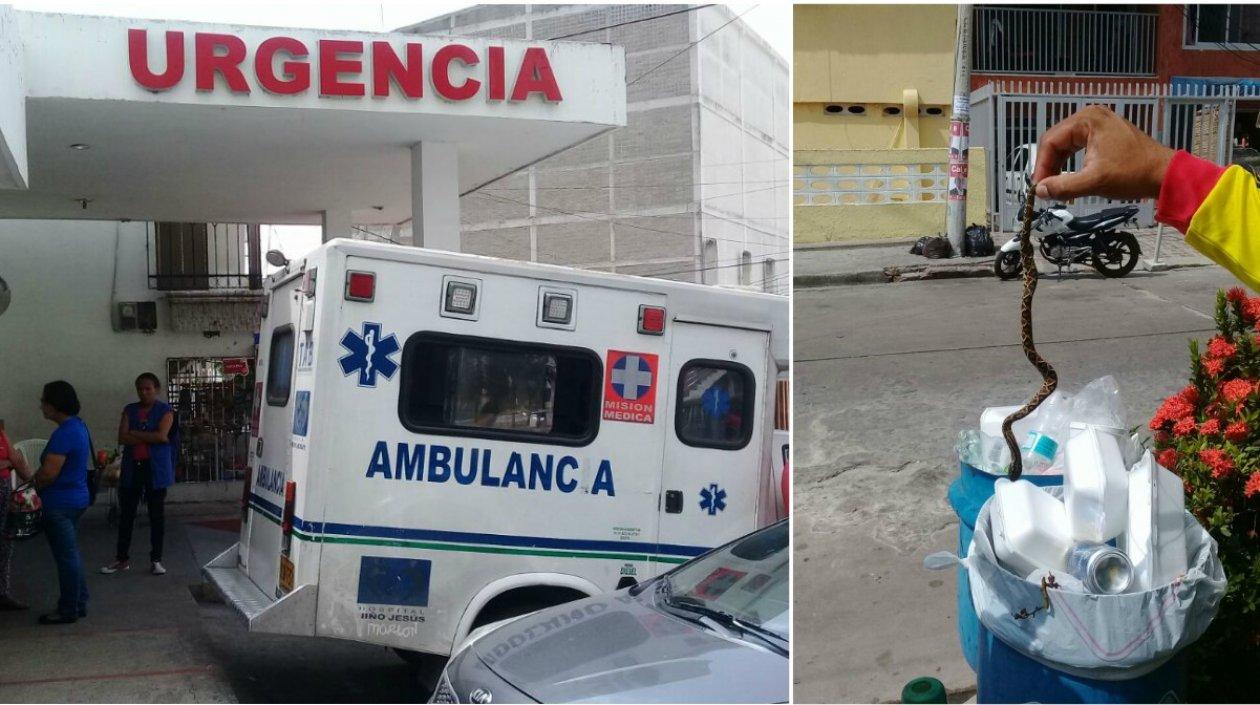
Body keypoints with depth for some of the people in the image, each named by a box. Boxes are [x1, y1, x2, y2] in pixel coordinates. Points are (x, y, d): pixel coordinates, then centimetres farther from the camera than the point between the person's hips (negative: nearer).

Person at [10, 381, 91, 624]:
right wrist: (33, 476, 12)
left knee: (65, 556, 0)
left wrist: (29, 477, -4)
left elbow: (48, 474, -24)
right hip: (76, 497, 10)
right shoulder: (78, 426, 9)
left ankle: (68, 611, 9)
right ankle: (79, 603, 27)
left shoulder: (64, 434, -22)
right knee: (71, 554, 18)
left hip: (60, 504, -10)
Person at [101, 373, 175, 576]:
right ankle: (122, 558, 16)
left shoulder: (165, 410, -1)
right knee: (126, 514, 7)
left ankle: (156, 560, 11)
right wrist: (150, 438, -14)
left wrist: (135, 433, -8)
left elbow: (162, 436, -17)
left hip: (156, 469, -3)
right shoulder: (129, 410, 8)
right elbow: (122, 438, -4)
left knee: (156, 514, 3)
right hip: (132, 468, 3)